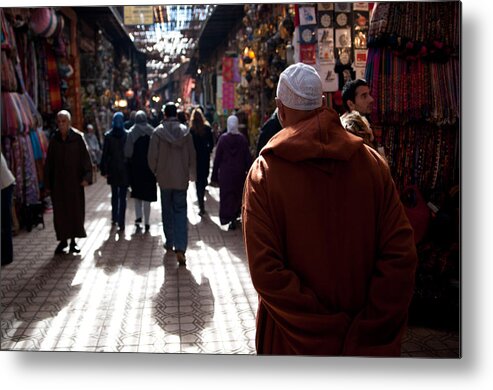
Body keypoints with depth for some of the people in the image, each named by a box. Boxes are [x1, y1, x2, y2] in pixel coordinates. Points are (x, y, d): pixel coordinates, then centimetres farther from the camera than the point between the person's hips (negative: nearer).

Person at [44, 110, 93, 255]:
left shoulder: (78, 137, -5)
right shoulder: (54, 139, 3)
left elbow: (86, 157, -7)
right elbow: (48, 163, 6)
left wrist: (86, 177, -18)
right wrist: (48, 184, 4)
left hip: (75, 180, -2)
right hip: (58, 181, 2)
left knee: (76, 209, 4)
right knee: (60, 211, 5)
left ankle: (73, 240, 16)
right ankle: (63, 240, 16)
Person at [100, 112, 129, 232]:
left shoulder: (108, 135, -4)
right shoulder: (127, 135, -7)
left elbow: (105, 154, -3)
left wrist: (104, 170, 2)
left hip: (112, 169, 2)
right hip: (124, 169, -2)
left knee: (114, 195, 19)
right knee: (122, 197, 0)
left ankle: (114, 219, 26)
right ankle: (121, 223, -3)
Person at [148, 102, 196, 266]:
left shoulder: (158, 132, -7)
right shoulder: (185, 131, -3)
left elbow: (152, 156, -6)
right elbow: (192, 155, 2)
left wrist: (156, 172, 13)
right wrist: (191, 174, 17)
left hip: (164, 178, 0)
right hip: (181, 178, 0)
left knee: (167, 211, 14)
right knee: (180, 212, 1)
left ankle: (169, 244, 24)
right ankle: (180, 248, -10)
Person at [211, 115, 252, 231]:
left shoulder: (223, 139, -8)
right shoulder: (242, 139, -6)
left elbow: (217, 157, -4)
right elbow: (248, 157, -3)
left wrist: (215, 174, 3)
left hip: (225, 173, -1)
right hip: (239, 172, 1)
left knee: (227, 195, 6)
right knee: (238, 194, 15)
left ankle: (229, 218, 1)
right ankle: (235, 216, 17)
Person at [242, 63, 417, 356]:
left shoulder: (264, 172, -14)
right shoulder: (373, 162, -8)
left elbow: (265, 271, -22)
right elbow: (401, 255, -14)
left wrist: (329, 329, -17)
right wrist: (367, 337, -12)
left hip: (293, 341, -1)